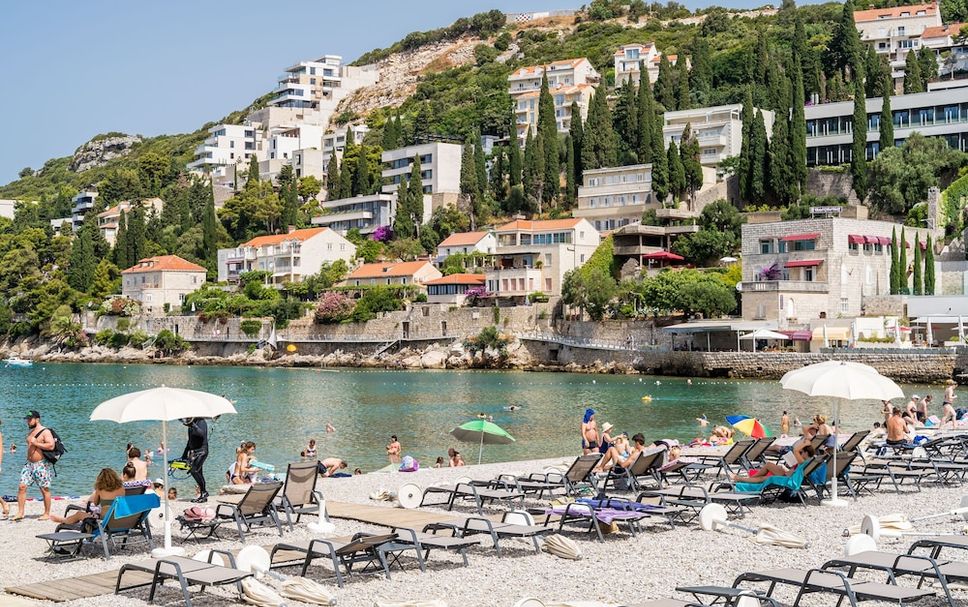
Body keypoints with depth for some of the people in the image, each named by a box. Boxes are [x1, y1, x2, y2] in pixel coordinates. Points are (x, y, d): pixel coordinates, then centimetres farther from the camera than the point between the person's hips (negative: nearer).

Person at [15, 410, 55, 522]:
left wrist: (36, 443, -20)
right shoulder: (30, 432, 16)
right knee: (22, 486, -2)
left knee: (44, 489, -1)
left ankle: (47, 514, 7)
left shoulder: (45, 432, -9)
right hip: (29, 464, 8)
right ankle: (20, 513, 1)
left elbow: (51, 446, -22)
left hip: (42, 465, -8)